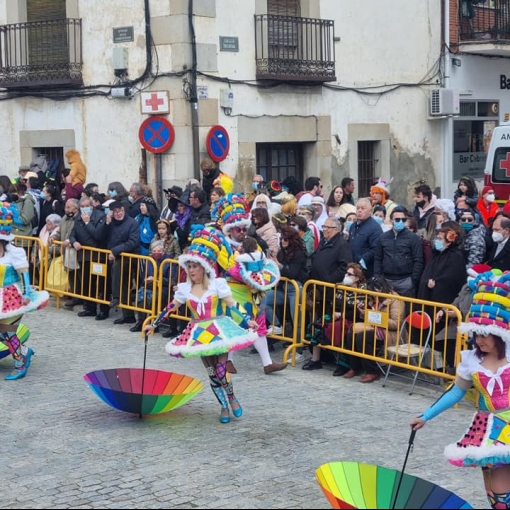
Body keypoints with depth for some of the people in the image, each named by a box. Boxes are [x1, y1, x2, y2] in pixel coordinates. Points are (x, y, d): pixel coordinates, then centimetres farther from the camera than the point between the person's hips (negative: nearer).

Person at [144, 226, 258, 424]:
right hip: (200, 334, 4)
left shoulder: (217, 284, -8)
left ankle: (232, 399, 19)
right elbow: (170, 308, 11)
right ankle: (224, 406, 22)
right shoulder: (184, 288, 3)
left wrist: (246, 321, -20)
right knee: (212, 374, 6)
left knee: (221, 372, -9)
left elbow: (232, 306, -9)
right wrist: (154, 324, 12)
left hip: (219, 331, -4)